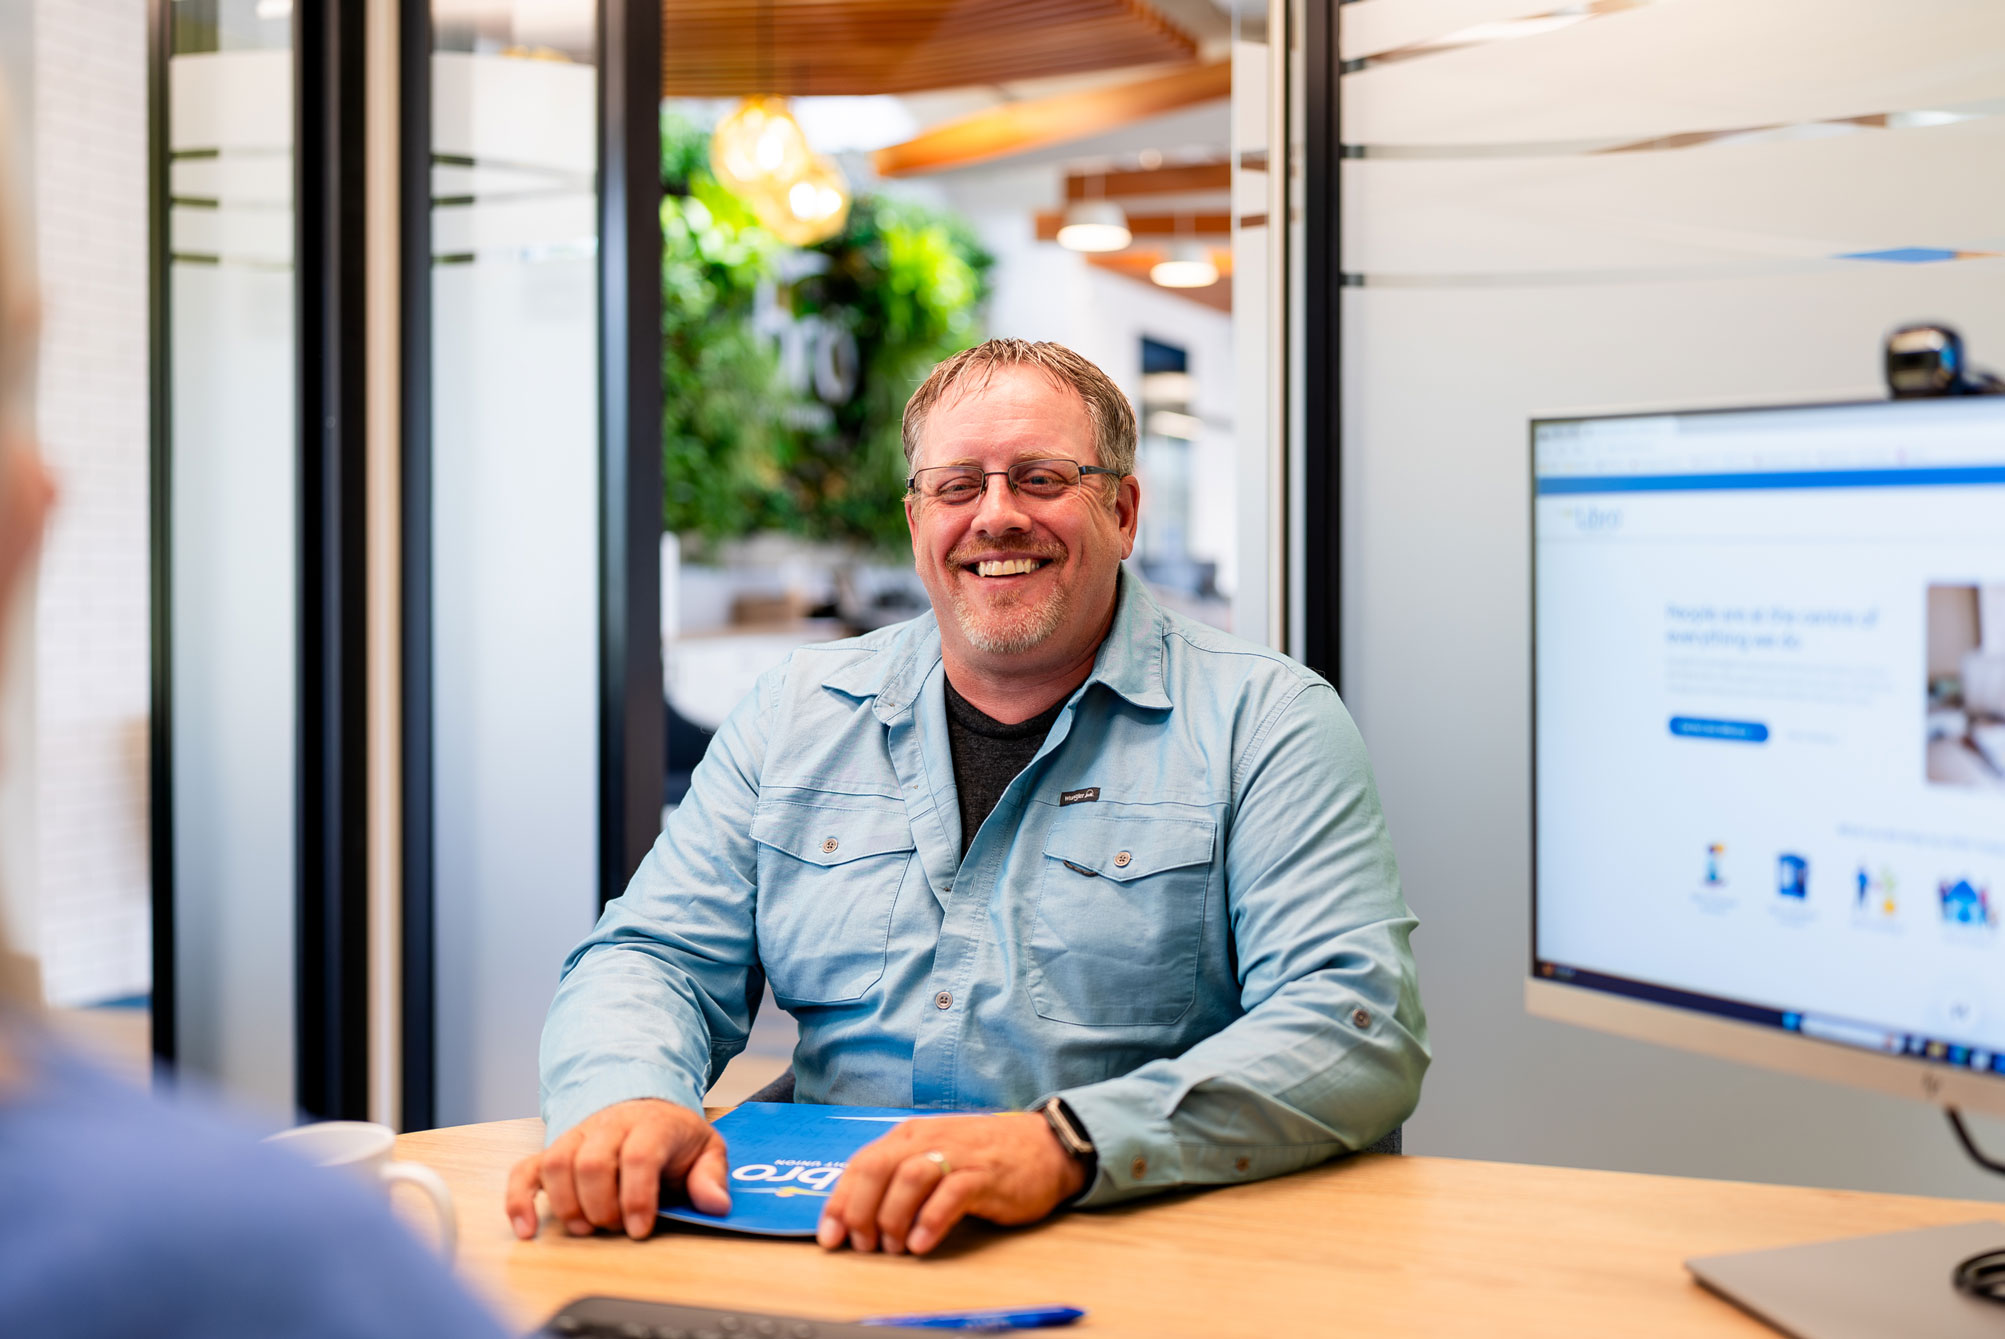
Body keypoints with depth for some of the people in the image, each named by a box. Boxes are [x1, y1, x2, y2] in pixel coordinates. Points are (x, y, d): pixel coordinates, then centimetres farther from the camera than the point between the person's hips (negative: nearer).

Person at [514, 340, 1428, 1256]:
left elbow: (1361, 1026, -14)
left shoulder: (1261, 722, -1)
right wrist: (628, 1100, -17)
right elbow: (654, 962, 10)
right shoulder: (796, 715, 12)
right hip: (827, 1242, 2)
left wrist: (1066, 1146, -30)